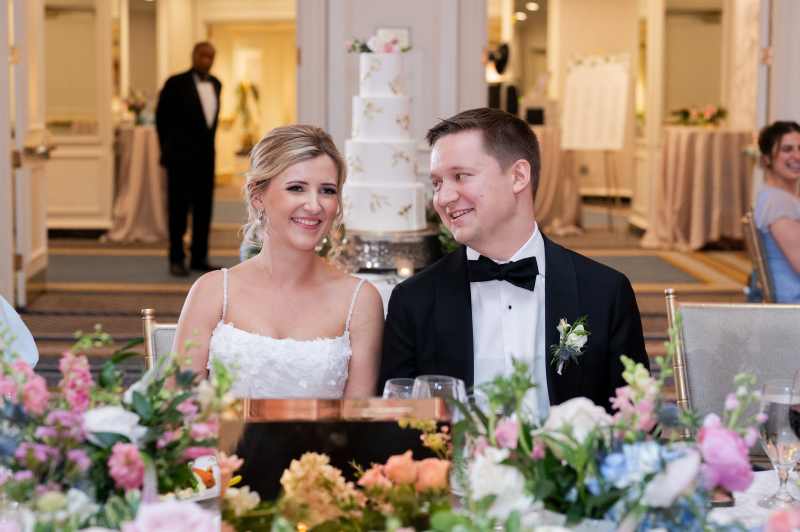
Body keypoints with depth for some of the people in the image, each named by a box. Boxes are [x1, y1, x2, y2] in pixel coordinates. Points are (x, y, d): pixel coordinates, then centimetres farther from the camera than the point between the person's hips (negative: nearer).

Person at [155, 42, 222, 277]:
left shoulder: (216, 84, 9)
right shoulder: (176, 83, -8)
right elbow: (161, 116, 0)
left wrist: (207, 143, 15)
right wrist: (168, 148, 4)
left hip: (206, 157, 5)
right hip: (181, 157, -5)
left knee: (204, 209, 6)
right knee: (179, 209, 0)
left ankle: (199, 258, 13)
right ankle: (177, 259, 6)